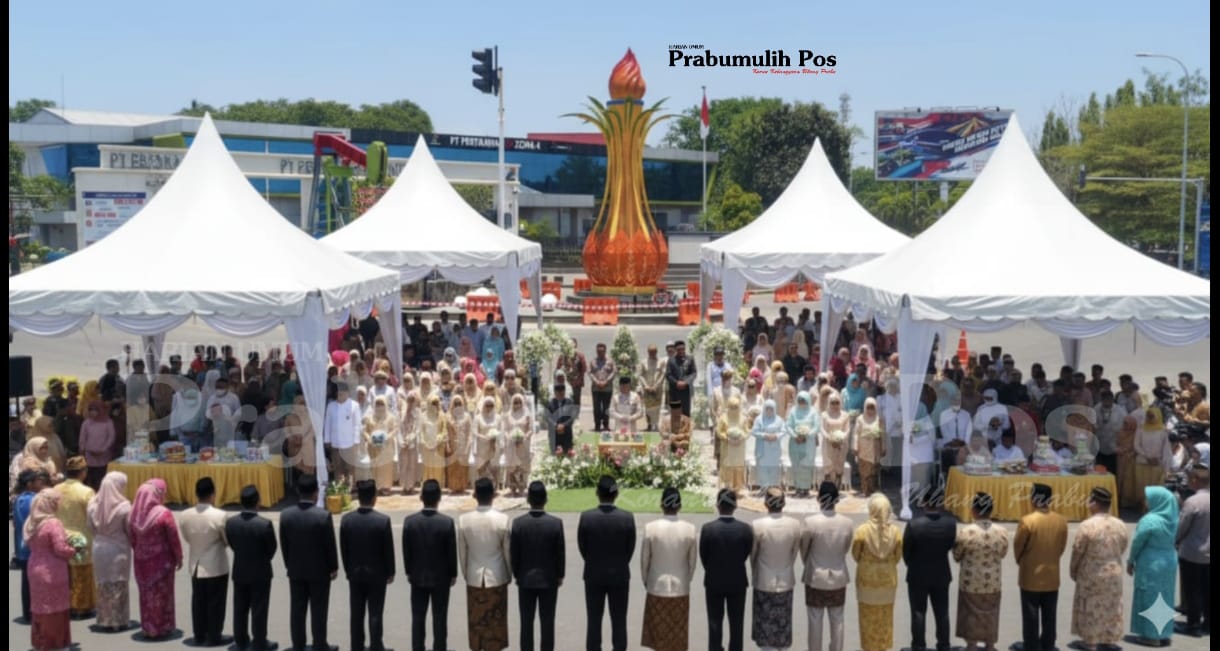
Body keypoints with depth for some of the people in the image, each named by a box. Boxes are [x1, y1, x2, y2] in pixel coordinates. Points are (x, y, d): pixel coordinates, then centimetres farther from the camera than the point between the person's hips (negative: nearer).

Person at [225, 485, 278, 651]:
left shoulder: (230, 522, -10)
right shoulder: (265, 524, -22)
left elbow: (232, 544, 1)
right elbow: (272, 548, -10)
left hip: (239, 571, 4)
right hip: (260, 572, -4)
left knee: (240, 608, 16)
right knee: (259, 609, 5)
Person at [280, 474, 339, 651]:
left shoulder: (286, 515, -7)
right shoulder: (324, 516, -19)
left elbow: (284, 544, 1)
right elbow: (330, 545, -11)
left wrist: (289, 565, 14)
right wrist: (334, 567, 2)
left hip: (295, 570, 3)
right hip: (319, 570, -3)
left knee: (297, 610, 10)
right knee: (318, 610, 5)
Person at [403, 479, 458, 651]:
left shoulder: (409, 521, -10)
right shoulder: (447, 522, -16)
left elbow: (406, 550, -2)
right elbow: (452, 552, -9)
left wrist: (408, 572, 11)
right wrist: (453, 574, 4)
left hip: (418, 576, 2)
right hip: (441, 577, -2)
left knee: (418, 617, 10)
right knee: (440, 618, 7)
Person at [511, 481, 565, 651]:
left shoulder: (518, 523, -11)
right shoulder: (556, 523, -13)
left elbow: (513, 554, -4)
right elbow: (560, 554, -6)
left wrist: (517, 574, 10)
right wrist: (560, 576, 7)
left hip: (526, 580, 1)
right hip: (549, 579, -1)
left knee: (526, 622, 8)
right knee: (547, 622, 6)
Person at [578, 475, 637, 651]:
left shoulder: (586, 517, -12)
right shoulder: (627, 517, -12)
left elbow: (582, 547, -2)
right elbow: (630, 548, -3)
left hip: (594, 575, 0)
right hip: (620, 576, 0)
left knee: (593, 621, 8)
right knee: (619, 621, 8)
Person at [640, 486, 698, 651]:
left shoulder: (650, 528, -13)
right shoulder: (689, 529, -10)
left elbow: (644, 560, -4)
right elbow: (693, 561, 0)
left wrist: (646, 582, 12)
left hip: (656, 587, -1)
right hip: (681, 588, 1)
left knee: (658, 633, 10)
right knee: (678, 636, 10)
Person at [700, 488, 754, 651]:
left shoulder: (707, 528, -16)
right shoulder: (745, 529, -14)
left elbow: (703, 556, -5)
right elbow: (748, 554, -1)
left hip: (714, 582, 0)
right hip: (738, 582, 0)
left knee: (715, 623, 11)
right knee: (737, 624, 11)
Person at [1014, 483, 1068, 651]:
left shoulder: (1027, 521, -18)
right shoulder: (1061, 521, -4)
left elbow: (1018, 548, -6)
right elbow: (1062, 547, 6)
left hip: (1031, 577, -4)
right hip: (1052, 577, 4)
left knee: (1031, 619, 4)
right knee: (1049, 619, 13)